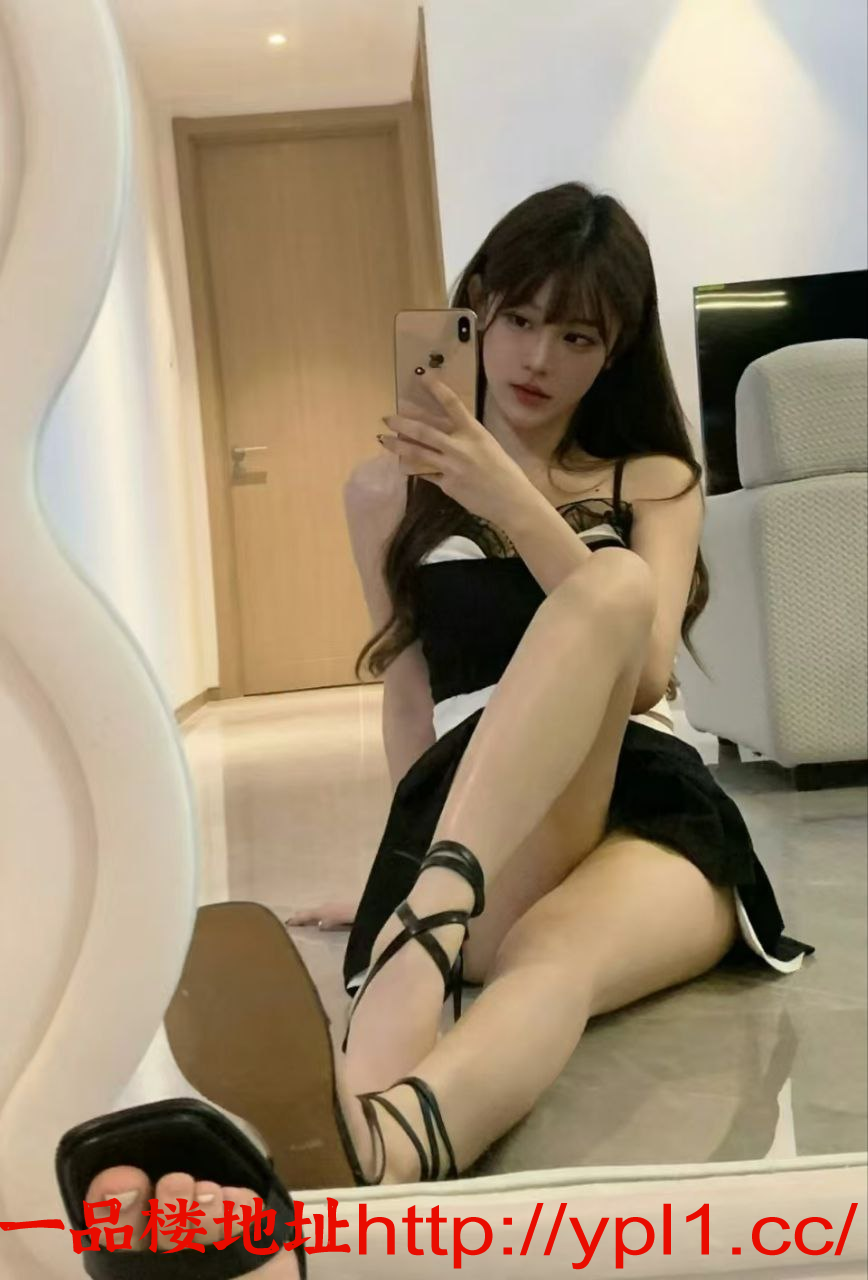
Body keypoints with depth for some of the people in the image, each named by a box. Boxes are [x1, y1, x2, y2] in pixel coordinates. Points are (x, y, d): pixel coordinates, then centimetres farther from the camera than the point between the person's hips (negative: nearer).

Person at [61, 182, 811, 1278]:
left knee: (555, 958, -38)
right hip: (484, 818, -2)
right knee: (610, 583, -34)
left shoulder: (656, 478, 16)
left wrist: (512, 501, -13)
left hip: (649, 807, 2)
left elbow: (645, 673, -3)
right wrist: (431, 859, 1)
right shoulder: (391, 487, 15)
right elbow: (409, 692, 14)